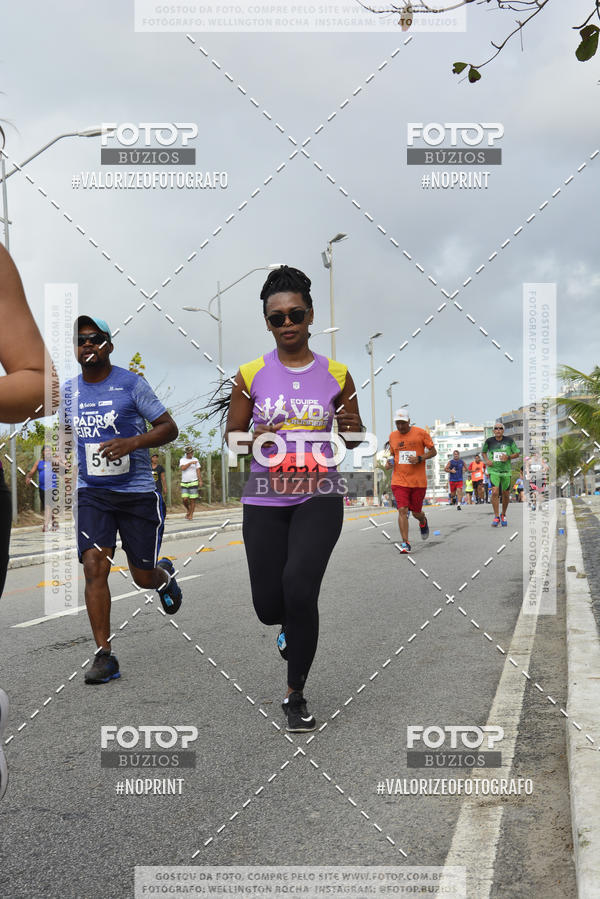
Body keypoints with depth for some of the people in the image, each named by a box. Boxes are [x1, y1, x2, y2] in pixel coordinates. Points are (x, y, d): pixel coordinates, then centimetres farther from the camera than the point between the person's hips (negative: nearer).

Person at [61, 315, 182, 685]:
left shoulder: (131, 383, -7)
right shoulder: (70, 390, 7)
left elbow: (170, 428, -6)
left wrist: (132, 442, -22)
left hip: (137, 492, -3)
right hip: (91, 493, 3)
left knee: (144, 578, 6)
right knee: (94, 568, -13)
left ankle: (165, 574, 45)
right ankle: (105, 656, -5)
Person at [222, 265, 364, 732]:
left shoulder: (336, 374, 2)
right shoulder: (251, 375, 1)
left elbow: (353, 439, 11)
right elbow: (231, 436, 9)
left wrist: (351, 427, -12)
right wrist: (253, 438, -13)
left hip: (319, 498, -1)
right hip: (265, 500, 1)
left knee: (298, 586, -21)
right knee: (269, 607, 2)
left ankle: (296, 696, -1)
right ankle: (293, 623, 43)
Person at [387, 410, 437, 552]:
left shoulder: (420, 433, -2)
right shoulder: (392, 436, 8)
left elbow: (433, 451, 2)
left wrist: (419, 458, -15)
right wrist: (391, 462, 0)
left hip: (418, 481, -1)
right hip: (399, 481, 1)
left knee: (416, 512, 9)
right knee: (402, 510, -14)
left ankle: (423, 522, 47)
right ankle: (405, 543, -11)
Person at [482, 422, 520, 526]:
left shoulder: (509, 440, -2)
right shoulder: (489, 441, -1)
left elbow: (517, 453, 5)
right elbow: (483, 452, 16)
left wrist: (508, 457, -14)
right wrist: (486, 460, -3)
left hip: (506, 471, 1)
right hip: (493, 470, -1)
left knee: (506, 494, 8)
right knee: (495, 492, -16)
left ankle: (503, 515, 30)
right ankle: (496, 517, -8)